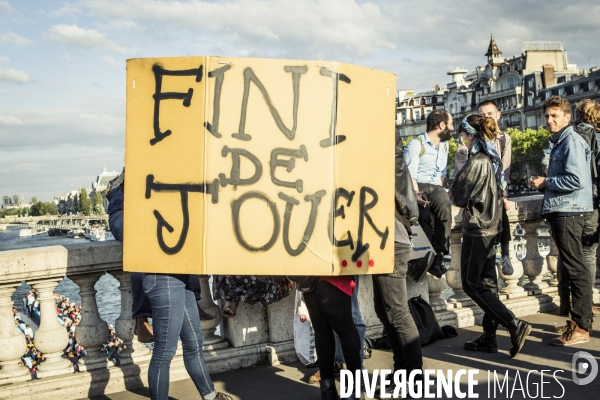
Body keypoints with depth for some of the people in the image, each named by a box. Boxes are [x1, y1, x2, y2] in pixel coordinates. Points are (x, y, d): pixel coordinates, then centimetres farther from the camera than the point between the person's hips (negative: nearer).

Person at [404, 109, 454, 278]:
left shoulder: (444, 145, 23)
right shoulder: (416, 144, -1)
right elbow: (409, 173, -12)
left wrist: (439, 191, 11)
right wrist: (416, 194, -27)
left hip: (435, 187, 5)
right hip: (418, 186, -5)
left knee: (445, 205, -30)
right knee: (426, 214, -33)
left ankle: (439, 253, -27)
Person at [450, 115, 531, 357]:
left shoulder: (477, 161, -18)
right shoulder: (492, 159, 10)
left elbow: (459, 196, -16)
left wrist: (454, 195, 4)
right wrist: (467, 200, 9)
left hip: (477, 228, -9)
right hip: (490, 226, 9)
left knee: (472, 283, -1)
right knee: (487, 282, 11)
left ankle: (514, 325, -5)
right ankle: (489, 337, 17)